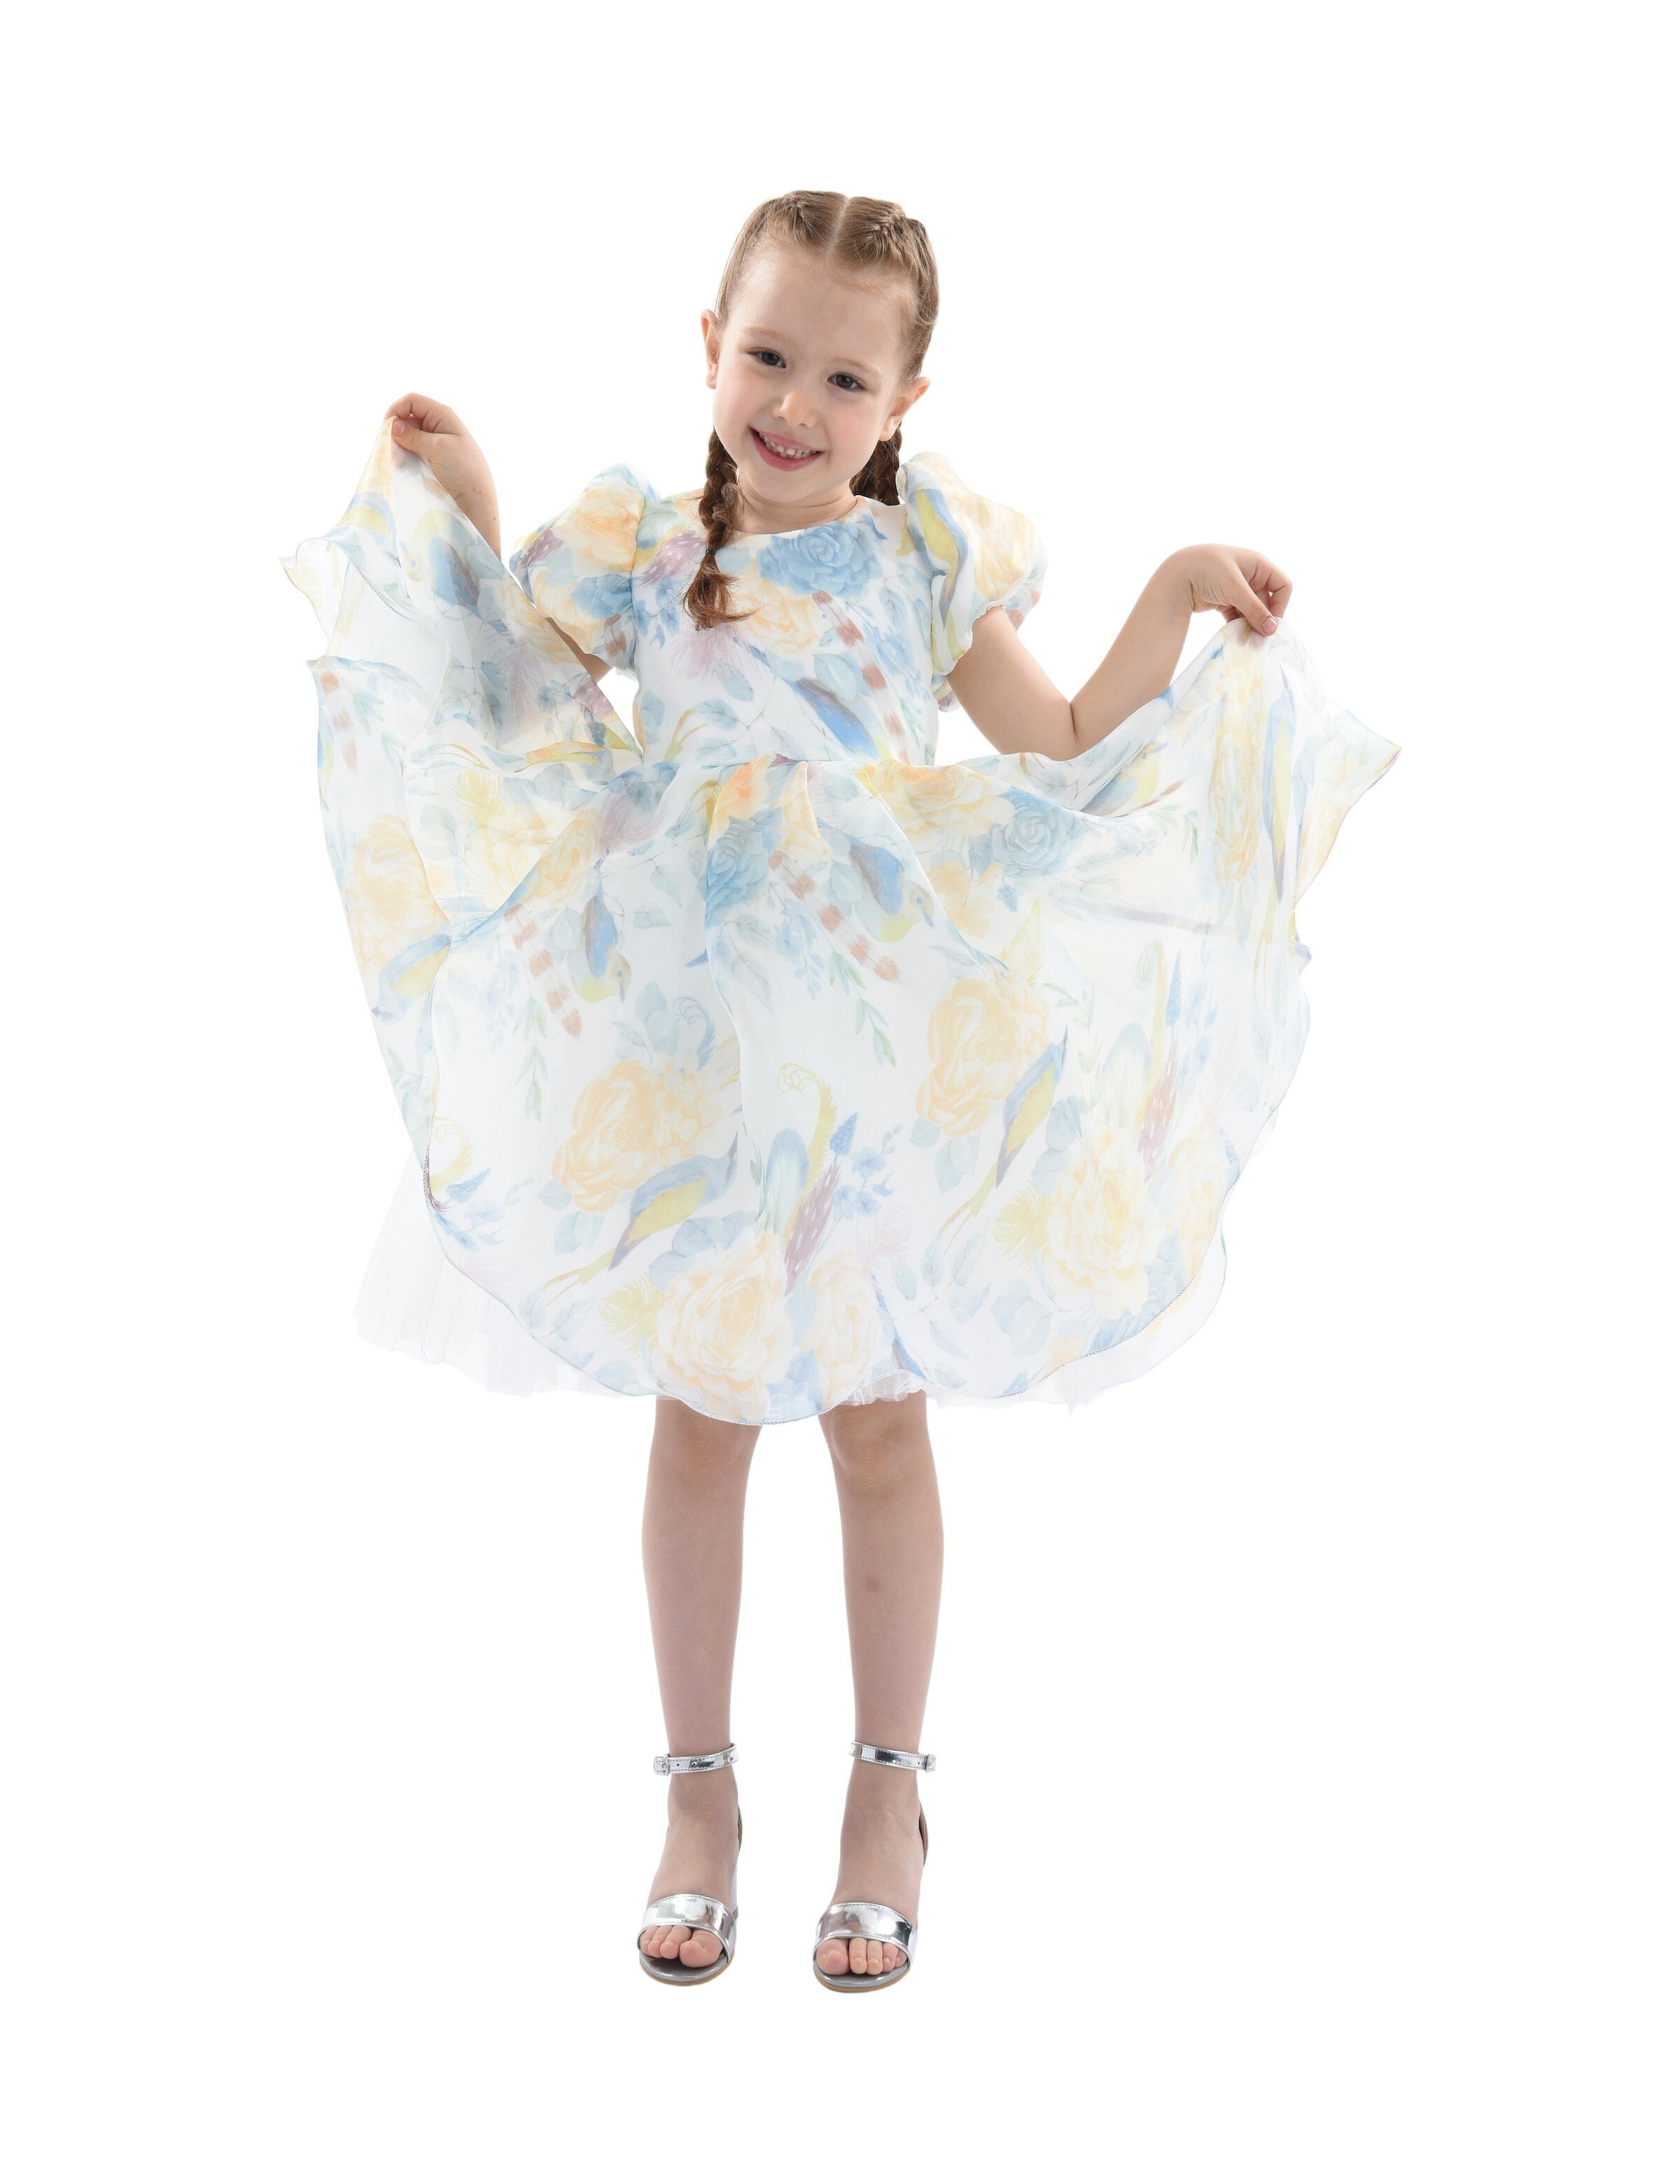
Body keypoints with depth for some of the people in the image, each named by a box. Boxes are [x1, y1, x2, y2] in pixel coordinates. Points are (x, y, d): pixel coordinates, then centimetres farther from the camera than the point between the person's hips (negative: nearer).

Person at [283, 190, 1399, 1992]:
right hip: (696, 1065, 1)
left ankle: (887, 1791, 25)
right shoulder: (639, 557, 3)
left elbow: (1065, 761, 8)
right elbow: (505, 711, 10)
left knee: (877, 1423, 8)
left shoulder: (924, 561, 2)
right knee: (699, 1420, 9)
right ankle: (698, 1792, 25)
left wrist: (1178, 608, 0)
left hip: (892, 1067, 0)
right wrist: (454, 507, 3)